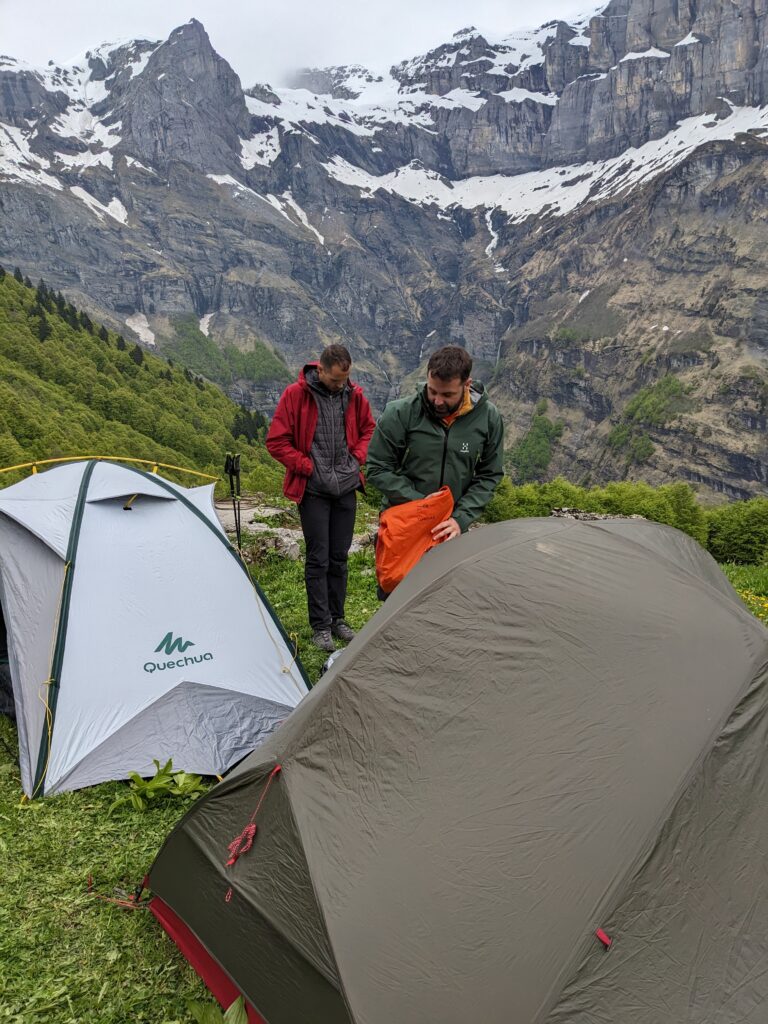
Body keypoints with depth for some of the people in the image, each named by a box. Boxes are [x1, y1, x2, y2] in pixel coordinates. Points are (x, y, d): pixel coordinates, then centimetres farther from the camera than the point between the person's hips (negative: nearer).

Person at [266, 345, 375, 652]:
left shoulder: (354, 395, 1)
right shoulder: (296, 394, -10)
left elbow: (368, 430, 17)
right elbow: (276, 442, -8)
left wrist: (357, 459, 1)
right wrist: (308, 466, -11)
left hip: (346, 488, 4)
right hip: (313, 490, -4)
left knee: (339, 557, 12)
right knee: (318, 559, -1)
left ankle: (337, 618, 25)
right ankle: (320, 626, 11)